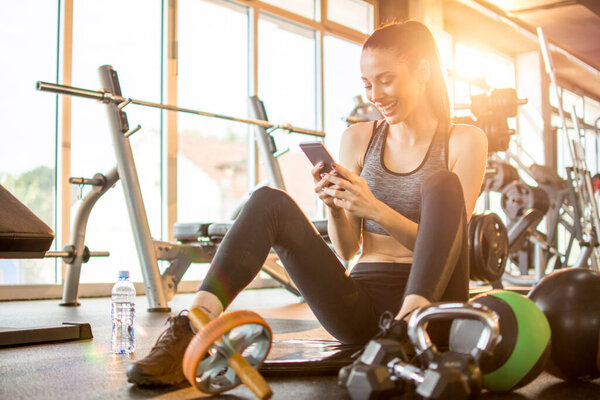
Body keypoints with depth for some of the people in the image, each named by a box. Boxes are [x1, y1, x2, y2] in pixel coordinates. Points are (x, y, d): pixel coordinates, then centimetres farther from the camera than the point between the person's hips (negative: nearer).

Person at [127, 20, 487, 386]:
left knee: (441, 183, -25)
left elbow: (446, 243, -6)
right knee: (270, 203, -18)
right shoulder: (358, 139, 12)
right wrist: (335, 207, -12)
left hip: (431, 298, -2)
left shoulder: (464, 142, 3)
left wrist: (375, 210, -19)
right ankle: (192, 331, -36)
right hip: (363, 305, 3)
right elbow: (347, 249, 9)